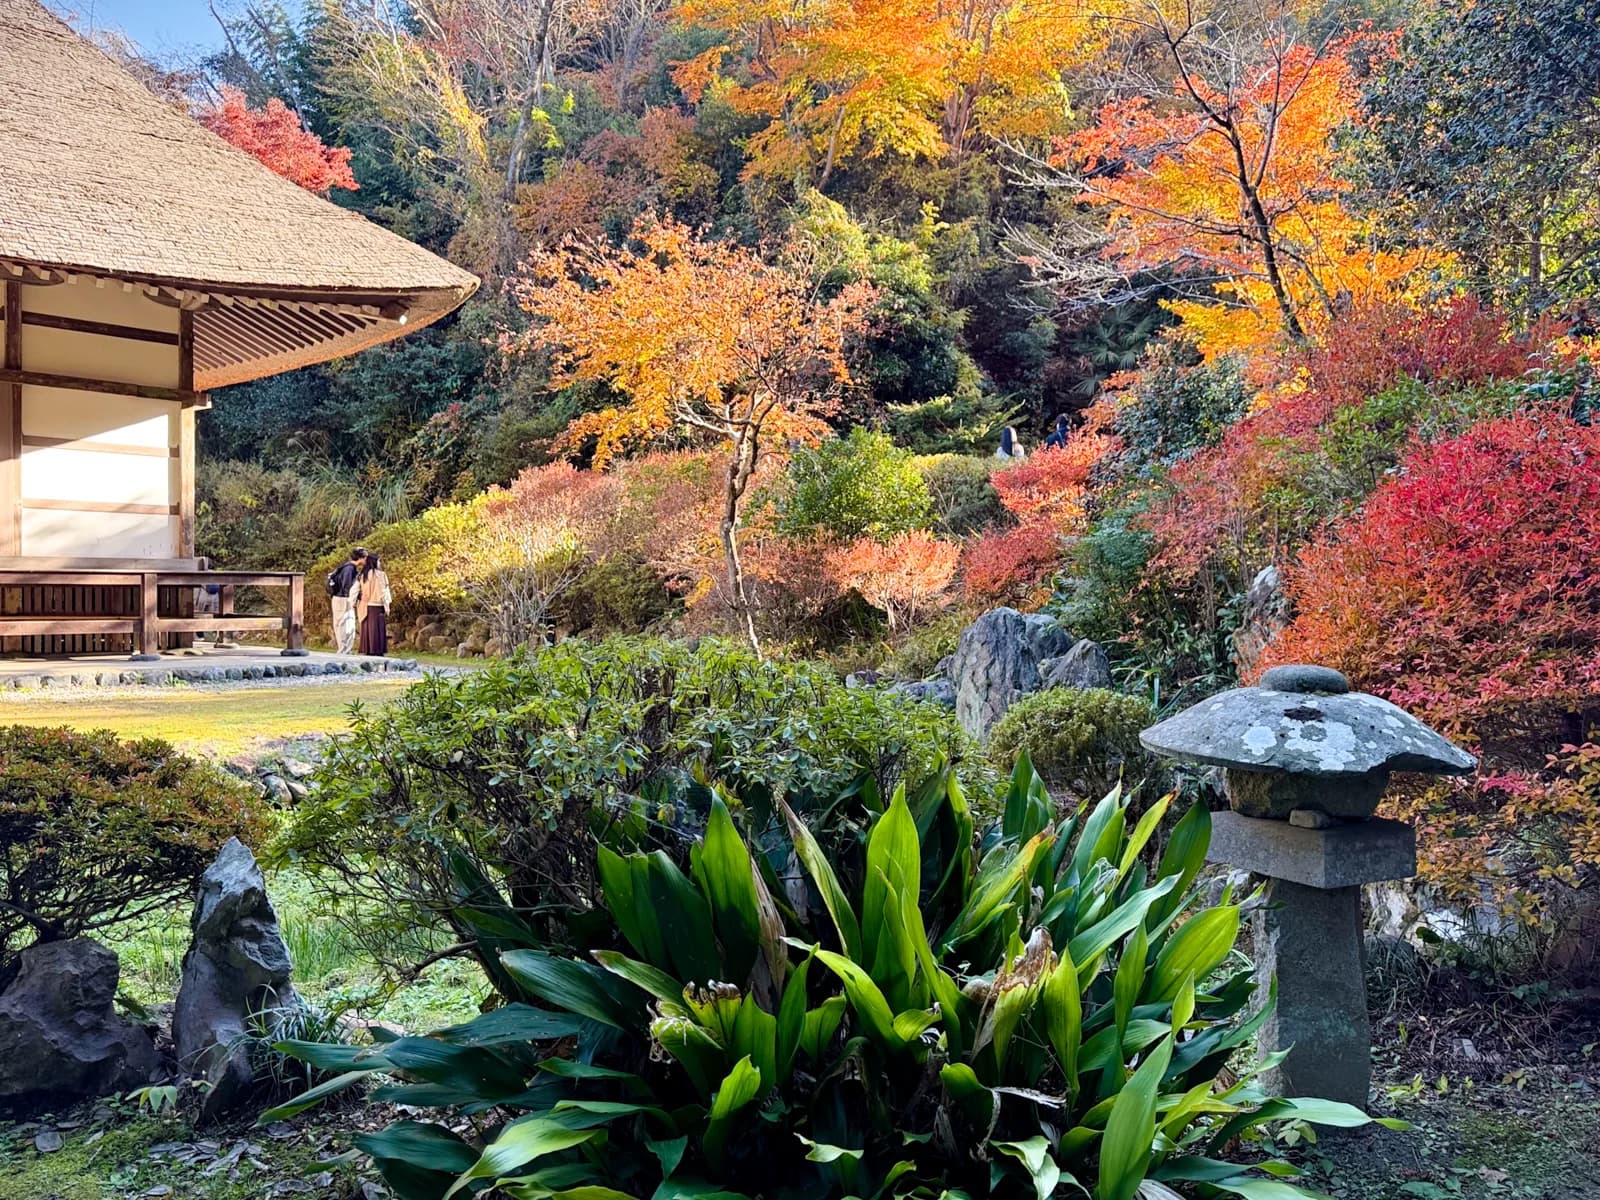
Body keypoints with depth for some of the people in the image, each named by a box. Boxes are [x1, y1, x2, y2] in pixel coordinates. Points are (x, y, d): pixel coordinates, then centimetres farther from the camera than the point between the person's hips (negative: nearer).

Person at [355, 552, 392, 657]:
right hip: (377, 606, -6)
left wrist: (354, 604, 11)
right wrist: (387, 607, -6)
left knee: (367, 630, 10)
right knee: (377, 630, -4)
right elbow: (384, 591, -10)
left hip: (365, 607, 6)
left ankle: (368, 652, 11)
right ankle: (378, 653, -6)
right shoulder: (380, 574, -8)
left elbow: (355, 590, 7)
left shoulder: (362, 575, 8)